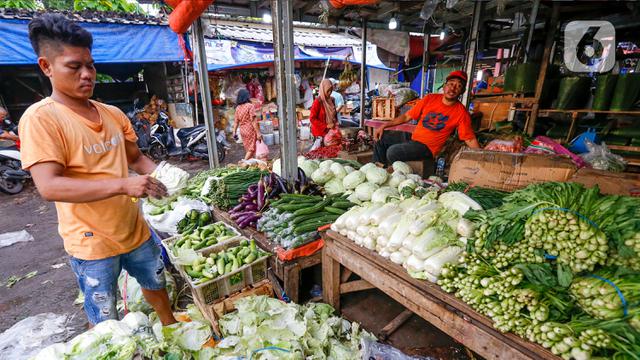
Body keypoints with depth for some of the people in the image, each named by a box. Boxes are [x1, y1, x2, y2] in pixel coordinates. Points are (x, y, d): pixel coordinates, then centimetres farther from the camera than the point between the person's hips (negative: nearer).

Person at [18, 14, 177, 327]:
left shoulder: (113, 114, 3)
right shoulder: (40, 118, -16)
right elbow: (49, 187, -24)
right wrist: (123, 185, -35)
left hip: (135, 230, 6)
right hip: (92, 243, -6)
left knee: (156, 282, 27)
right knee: (105, 322, 13)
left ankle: (170, 325, 52)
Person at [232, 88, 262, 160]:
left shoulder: (238, 108, 4)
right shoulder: (250, 106, -13)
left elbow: (236, 121, 5)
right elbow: (253, 121, -16)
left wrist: (234, 131, 13)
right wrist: (258, 133, -15)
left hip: (242, 130, 6)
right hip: (250, 130, -6)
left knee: (248, 149, 16)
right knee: (251, 149, 1)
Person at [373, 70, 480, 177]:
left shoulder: (461, 112, -10)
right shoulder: (430, 99, 0)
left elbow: (470, 139, -7)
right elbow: (406, 116, 4)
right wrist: (384, 126, -1)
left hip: (428, 147, -5)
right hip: (413, 137, 6)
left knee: (392, 152, -26)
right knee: (381, 138, 3)